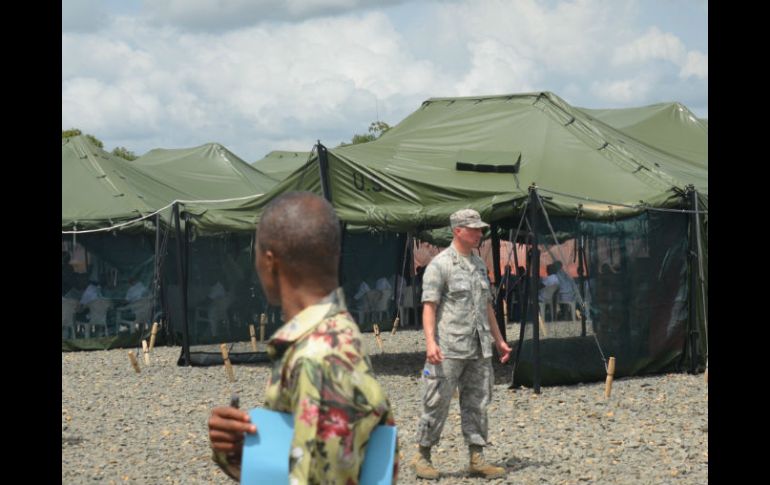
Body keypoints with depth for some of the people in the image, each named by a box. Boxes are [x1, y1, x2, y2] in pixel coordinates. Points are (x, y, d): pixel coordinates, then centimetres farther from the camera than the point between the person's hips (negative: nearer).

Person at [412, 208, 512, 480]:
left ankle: (477, 459, 11)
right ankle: (423, 456, 8)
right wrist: (430, 342, -25)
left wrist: (499, 340, 21)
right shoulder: (440, 265, -8)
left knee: (477, 404, 7)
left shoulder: (479, 264, 16)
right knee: (437, 403, -3)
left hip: (479, 350, 7)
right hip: (449, 349, -7)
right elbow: (429, 305, -14)